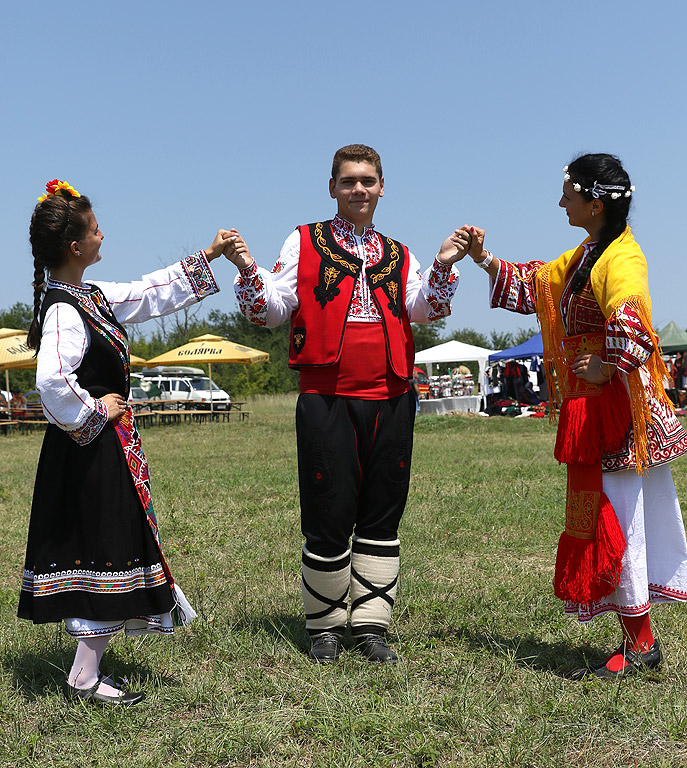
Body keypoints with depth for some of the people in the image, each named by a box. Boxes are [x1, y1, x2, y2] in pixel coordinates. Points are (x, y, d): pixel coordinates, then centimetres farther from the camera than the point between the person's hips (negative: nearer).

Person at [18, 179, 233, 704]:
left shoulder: (89, 297, 10)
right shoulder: (63, 312, -20)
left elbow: (151, 293, 22)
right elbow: (52, 381, -36)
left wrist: (208, 257, 26)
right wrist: (93, 412, -19)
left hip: (106, 449, 10)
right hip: (94, 453, -10)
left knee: (108, 552, 15)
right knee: (105, 554, -2)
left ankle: (86, 673, 25)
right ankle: (85, 679, 9)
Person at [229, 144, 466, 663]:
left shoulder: (399, 255, 18)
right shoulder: (303, 243, 10)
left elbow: (422, 309, 2)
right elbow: (270, 311, 3)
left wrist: (444, 266, -13)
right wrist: (248, 270, -13)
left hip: (390, 398, 3)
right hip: (327, 399, -3)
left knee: (382, 517, 7)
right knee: (329, 516, 0)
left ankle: (371, 625, 18)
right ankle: (325, 627, 17)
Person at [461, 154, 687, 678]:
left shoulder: (621, 257, -16)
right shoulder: (583, 256, 16)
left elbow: (629, 324, -34)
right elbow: (531, 285, 25)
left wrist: (606, 369, -22)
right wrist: (484, 259, 15)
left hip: (615, 407, -10)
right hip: (590, 407, 10)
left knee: (615, 518, -4)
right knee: (609, 517, 12)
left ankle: (639, 643, 8)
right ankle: (640, 640, 21)